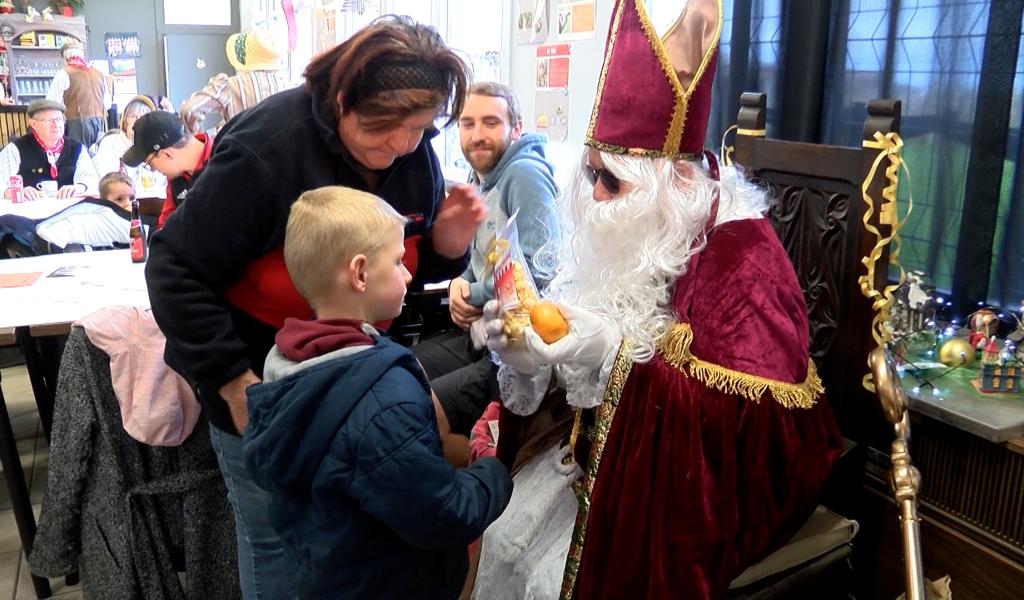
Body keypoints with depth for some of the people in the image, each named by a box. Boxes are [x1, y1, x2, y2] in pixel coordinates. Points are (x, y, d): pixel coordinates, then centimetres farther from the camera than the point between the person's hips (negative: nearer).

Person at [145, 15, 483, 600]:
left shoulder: (417, 157, -8)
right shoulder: (266, 147, -25)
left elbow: (409, 266, 5)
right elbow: (176, 271, -19)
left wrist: (447, 245, -17)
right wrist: (233, 380, -20)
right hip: (262, 386, -4)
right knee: (277, 541, 11)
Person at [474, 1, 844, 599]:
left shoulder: (742, 257, -20)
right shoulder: (623, 234, 2)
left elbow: (747, 414, -27)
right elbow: (579, 340, 8)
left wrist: (611, 352, -32)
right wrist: (526, 336, -16)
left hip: (713, 466, -7)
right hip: (605, 438, 7)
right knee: (506, 536, 0)